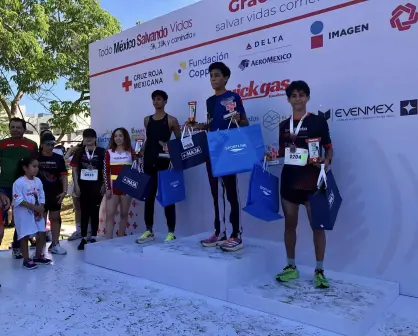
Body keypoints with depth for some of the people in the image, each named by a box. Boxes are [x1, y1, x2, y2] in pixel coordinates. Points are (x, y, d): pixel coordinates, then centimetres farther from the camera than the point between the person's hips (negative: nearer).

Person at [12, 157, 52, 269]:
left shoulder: (38, 181, 4)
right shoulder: (19, 182, -15)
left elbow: (42, 197, 7)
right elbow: (18, 200, -20)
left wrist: (41, 210, -7)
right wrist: (34, 207, -24)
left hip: (37, 213, 6)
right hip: (24, 214, -6)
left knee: (42, 234, 9)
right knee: (25, 237, 2)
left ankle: (38, 256, 26)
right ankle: (26, 260, 14)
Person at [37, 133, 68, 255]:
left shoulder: (59, 158, 2)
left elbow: (64, 175, 1)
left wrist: (64, 191, -8)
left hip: (55, 194, 3)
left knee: (55, 218, 10)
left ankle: (55, 244, 21)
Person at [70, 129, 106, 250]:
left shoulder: (101, 152, -1)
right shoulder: (79, 152, 3)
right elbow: (74, 169, 3)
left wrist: (104, 185, -4)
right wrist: (76, 185, -3)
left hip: (96, 186, -1)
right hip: (83, 186, 2)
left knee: (95, 212, 6)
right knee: (84, 212, 9)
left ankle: (93, 238, 16)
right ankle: (83, 238, 16)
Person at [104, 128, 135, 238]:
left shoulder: (131, 152, 4)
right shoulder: (109, 152, 6)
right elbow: (106, 171, 2)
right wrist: (108, 188, -6)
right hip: (113, 186, 0)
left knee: (124, 214, 8)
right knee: (109, 215, -5)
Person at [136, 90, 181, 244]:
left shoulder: (171, 120, 0)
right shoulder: (147, 120, 14)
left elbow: (179, 141, 3)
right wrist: (141, 153, 14)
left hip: (165, 162, -5)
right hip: (149, 161, 5)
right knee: (148, 196, 7)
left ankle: (171, 232, 6)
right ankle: (149, 231, 17)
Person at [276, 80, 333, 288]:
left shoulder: (318, 122, -2)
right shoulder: (284, 125, 10)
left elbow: (329, 148, 0)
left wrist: (326, 162, -18)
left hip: (311, 180, -4)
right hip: (289, 180, 4)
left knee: (317, 225, 0)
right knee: (290, 224, 10)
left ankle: (319, 271, 12)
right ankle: (291, 267, 22)